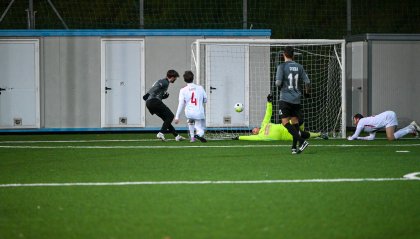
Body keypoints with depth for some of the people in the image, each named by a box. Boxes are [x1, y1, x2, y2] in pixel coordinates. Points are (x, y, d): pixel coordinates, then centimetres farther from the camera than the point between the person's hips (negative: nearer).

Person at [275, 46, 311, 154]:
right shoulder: (299, 67, 5)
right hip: (296, 99, 5)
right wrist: (307, 91, 25)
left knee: (285, 122, -4)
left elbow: (278, 82, -15)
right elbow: (307, 81, 5)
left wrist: (279, 87, 9)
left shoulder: (282, 66, -8)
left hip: (285, 99, -5)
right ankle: (294, 147, 11)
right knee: (295, 122, 13)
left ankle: (302, 141, -18)